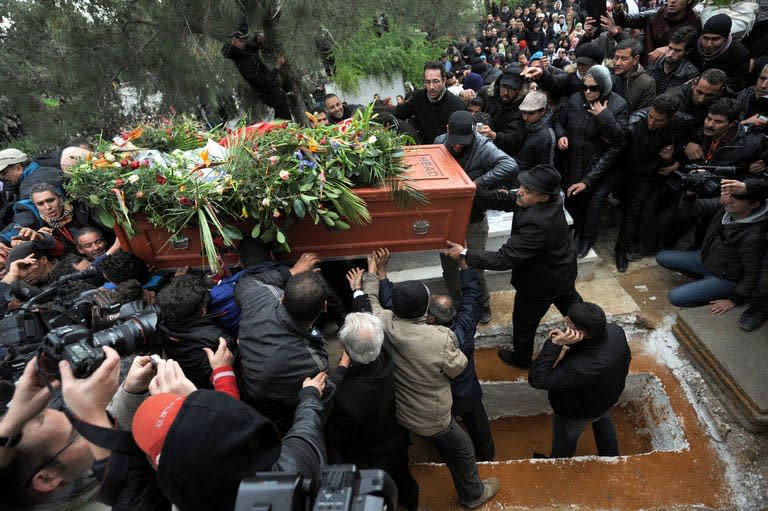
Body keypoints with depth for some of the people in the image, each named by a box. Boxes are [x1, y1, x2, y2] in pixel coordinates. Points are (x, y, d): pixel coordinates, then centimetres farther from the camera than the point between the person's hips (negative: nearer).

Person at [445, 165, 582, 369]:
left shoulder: (537, 224, -43)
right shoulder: (550, 198, -17)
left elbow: (505, 258, -40)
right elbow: (505, 199, -12)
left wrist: (465, 253, -38)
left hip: (542, 283, -8)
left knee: (524, 321, 18)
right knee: (570, 302, 34)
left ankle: (521, 359, 44)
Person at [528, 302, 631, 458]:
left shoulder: (580, 368, -51)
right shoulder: (616, 331, -29)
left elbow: (536, 379, -44)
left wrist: (555, 344, -52)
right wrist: (568, 346, -15)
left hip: (579, 412, -6)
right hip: (608, 395, 6)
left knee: (564, 439, 27)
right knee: (604, 423, 37)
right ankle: (610, 457, 66)